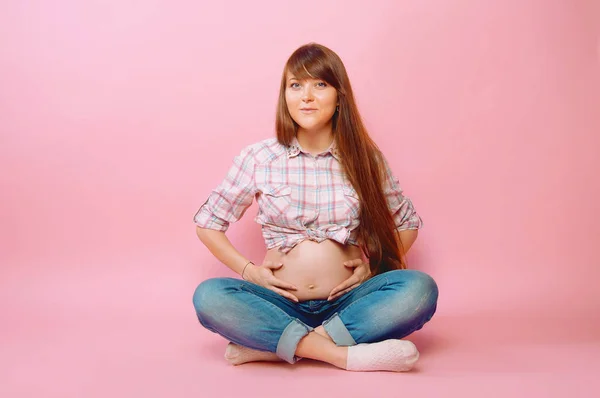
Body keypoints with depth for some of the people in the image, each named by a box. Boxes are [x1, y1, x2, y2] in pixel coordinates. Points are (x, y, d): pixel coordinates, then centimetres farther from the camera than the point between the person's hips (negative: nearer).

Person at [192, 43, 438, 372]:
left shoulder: (365, 158, 3)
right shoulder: (258, 159, 0)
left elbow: (408, 222, 16)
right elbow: (206, 222, 9)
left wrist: (375, 265, -1)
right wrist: (249, 270, -4)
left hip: (347, 304, 1)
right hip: (280, 305, -1)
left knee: (420, 289, -27)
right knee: (208, 296, -28)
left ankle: (267, 345, -25)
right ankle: (342, 353, -29)